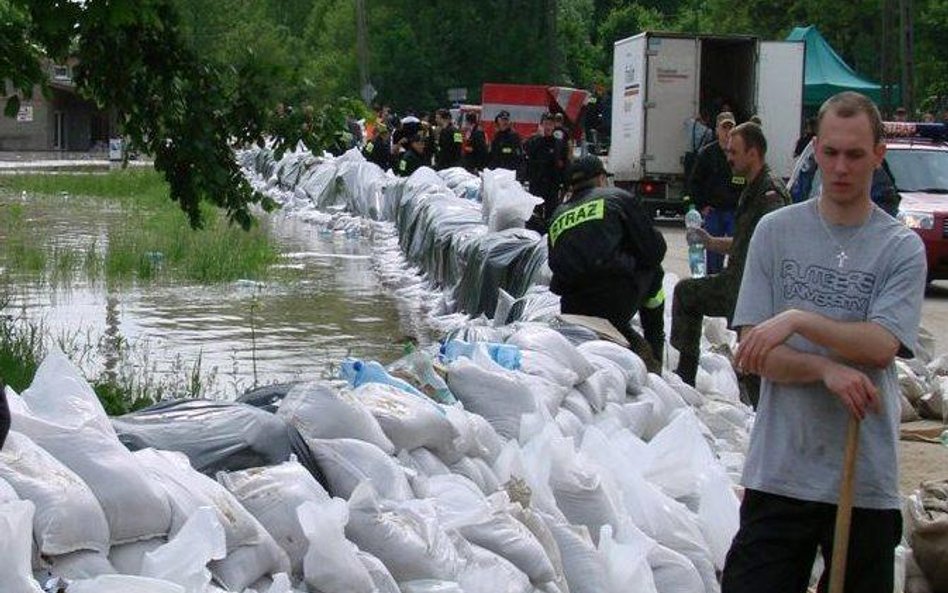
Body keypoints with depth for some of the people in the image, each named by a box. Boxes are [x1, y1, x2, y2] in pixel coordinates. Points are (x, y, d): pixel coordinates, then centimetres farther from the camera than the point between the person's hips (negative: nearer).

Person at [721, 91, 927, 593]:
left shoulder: (902, 247, 1)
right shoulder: (776, 231, 5)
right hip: (779, 471, 1)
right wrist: (827, 369, -15)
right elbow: (752, 353, -1)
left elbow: (882, 346, -13)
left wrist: (797, 319, -18)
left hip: (866, 478, 0)